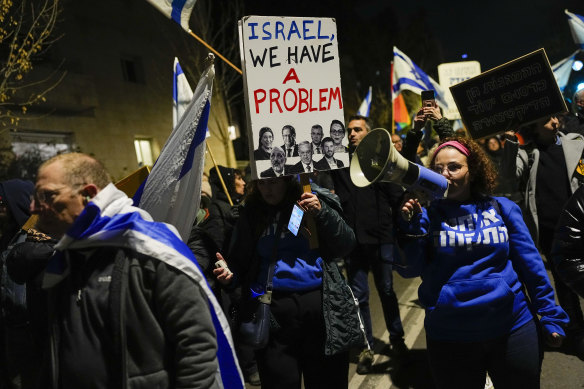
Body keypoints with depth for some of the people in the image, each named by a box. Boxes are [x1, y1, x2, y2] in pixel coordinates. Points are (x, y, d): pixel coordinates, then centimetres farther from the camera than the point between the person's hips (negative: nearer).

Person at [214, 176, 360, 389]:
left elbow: (346, 245, -1)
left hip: (321, 305, 0)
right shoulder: (252, 213, 7)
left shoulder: (315, 200, 2)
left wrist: (322, 213, -13)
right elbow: (239, 260, 11)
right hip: (274, 308, 1)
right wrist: (230, 273, -10)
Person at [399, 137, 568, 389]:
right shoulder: (428, 215, -3)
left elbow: (530, 263, 5)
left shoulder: (501, 208, 0)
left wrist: (551, 317, 6)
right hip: (449, 336, -1)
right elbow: (410, 269, -9)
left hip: (512, 327, 1)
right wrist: (409, 226, -21)